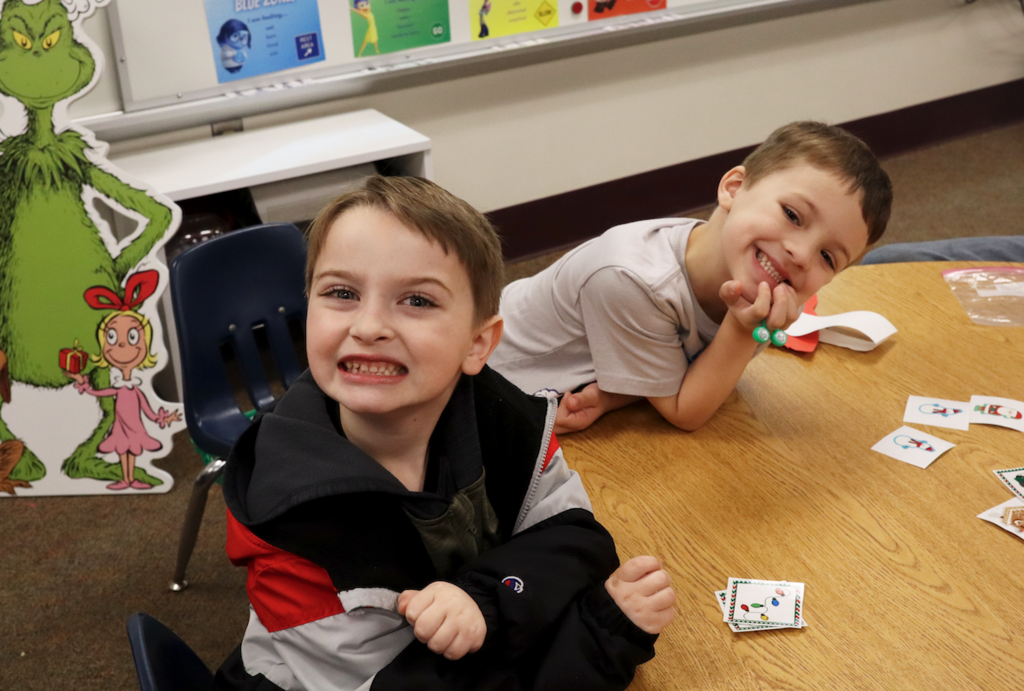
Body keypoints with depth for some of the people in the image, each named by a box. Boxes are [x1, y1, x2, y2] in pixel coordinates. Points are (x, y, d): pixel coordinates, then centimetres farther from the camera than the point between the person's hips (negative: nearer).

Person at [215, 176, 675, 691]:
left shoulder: (487, 408, -16)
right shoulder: (299, 512, -25)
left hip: (477, 647, 4)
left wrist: (484, 600, -29)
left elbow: (573, 534, -9)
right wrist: (607, 623, -23)